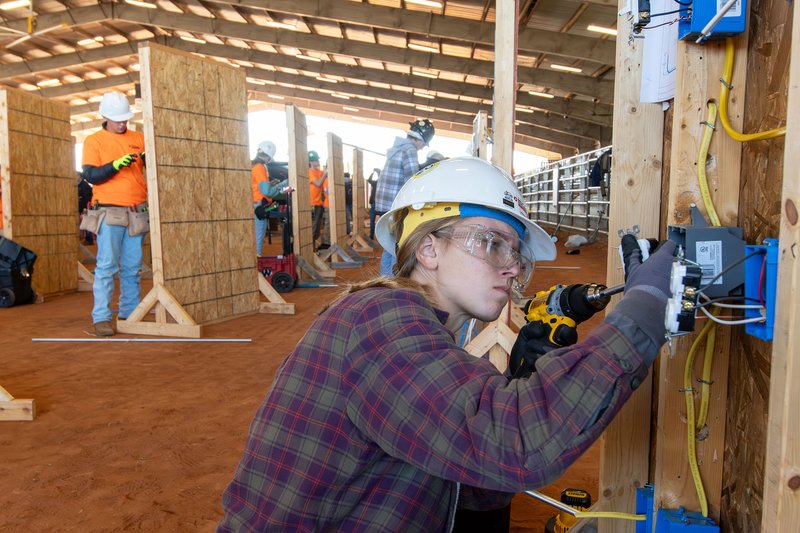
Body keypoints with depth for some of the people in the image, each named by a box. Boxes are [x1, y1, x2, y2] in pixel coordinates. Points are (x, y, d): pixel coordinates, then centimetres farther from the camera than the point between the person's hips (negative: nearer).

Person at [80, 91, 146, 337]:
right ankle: (101, 318, -2)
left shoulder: (138, 138, 14)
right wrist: (117, 164, -19)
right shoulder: (94, 141, 5)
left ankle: (129, 314, 13)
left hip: (137, 212, 3)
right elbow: (90, 175, -5)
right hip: (110, 212, -3)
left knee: (132, 267, 6)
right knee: (107, 265, -6)